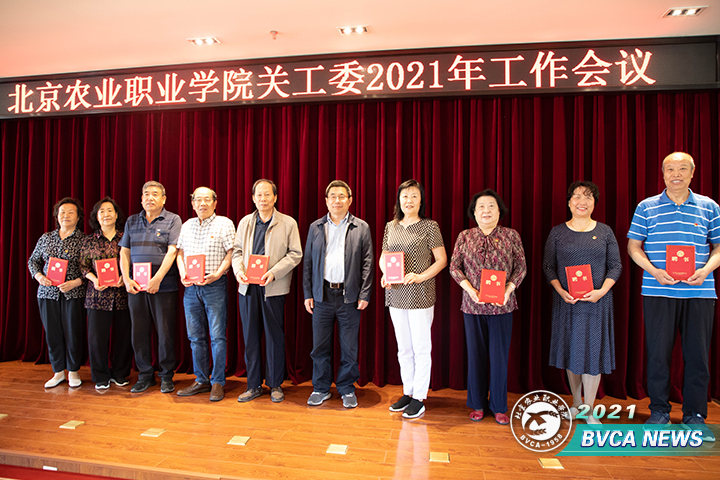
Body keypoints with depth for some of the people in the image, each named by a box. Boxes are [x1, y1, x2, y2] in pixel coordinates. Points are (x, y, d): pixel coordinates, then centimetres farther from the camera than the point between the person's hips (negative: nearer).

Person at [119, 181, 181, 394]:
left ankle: (166, 376, 15)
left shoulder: (173, 220, 1)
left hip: (164, 285, -4)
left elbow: (172, 252, -8)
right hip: (136, 286, 4)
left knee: (165, 331, 1)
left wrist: (157, 279, -17)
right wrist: (126, 279, -1)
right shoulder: (132, 221, 15)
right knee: (139, 331, 8)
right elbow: (124, 252, 13)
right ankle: (145, 375, 22)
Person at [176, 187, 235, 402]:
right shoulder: (187, 225, 15)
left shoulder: (224, 223, 0)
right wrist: (182, 274, 0)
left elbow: (231, 253, -6)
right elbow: (180, 253, 16)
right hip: (191, 287, 5)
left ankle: (218, 382, 8)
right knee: (195, 336, 10)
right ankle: (201, 380, 22)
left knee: (217, 335, -2)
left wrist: (217, 274, -17)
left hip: (215, 285, -5)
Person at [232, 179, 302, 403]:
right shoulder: (245, 222, 12)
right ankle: (254, 385, 23)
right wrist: (239, 270, -6)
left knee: (274, 337, 4)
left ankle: (275, 385, 20)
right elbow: (237, 250, 14)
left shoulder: (288, 223, 0)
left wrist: (274, 272, -16)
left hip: (273, 287, -3)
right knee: (250, 336, 9)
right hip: (247, 287, 4)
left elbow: (295, 254, -4)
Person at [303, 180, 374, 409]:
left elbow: (367, 263, 2)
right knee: (320, 345, 8)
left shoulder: (361, 228, 4)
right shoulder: (315, 227, 10)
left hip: (349, 296, -1)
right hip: (322, 295, 2)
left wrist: (365, 294, -5)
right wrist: (307, 293, 4)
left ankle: (347, 389, 24)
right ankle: (321, 389, 25)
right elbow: (308, 262, 10)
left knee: (349, 347, 7)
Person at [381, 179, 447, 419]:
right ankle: (407, 393, 28)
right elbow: (383, 256, 16)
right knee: (403, 348, 14)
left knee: (421, 347, 3)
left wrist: (421, 276, -18)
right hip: (395, 294, 5)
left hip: (420, 295, -5)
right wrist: (385, 274, -3)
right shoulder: (391, 227, 10)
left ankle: (419, 398, 16)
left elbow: (442, 260, -5)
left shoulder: (429, 226, -5)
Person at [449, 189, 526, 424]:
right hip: (473, 305, 1)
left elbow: (521, 267, 2)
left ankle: (499, 407, 22)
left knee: (499, 355, 5)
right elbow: (454, 267, 2)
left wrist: (508, 290, -13)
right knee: (476, 354, 10)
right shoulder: (465, 237, 3)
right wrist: (470, 289, -12)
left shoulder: (511, 235, 1)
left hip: (502, 306, -1)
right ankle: (478, 405, 25)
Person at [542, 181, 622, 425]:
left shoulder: (604, 231, 4)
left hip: (597, 302, 0)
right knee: (570, 350, 8)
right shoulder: (558, 232, 3)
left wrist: (601, 291, -11)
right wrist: (561, 291, -10)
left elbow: (616, 266, 4)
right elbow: (548, 266, 4)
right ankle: (576, 404, 25)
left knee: (592, 351, 1)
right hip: (566, 302, 1)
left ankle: (589, 411, 14)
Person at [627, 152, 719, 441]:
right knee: (658, 353, 4)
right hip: (658, 292, -1)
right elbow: (633, 246, 5)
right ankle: (659, 412, 18)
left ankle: (695, 416, 20)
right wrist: (654, 271, -10)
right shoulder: (647, 207, 6)